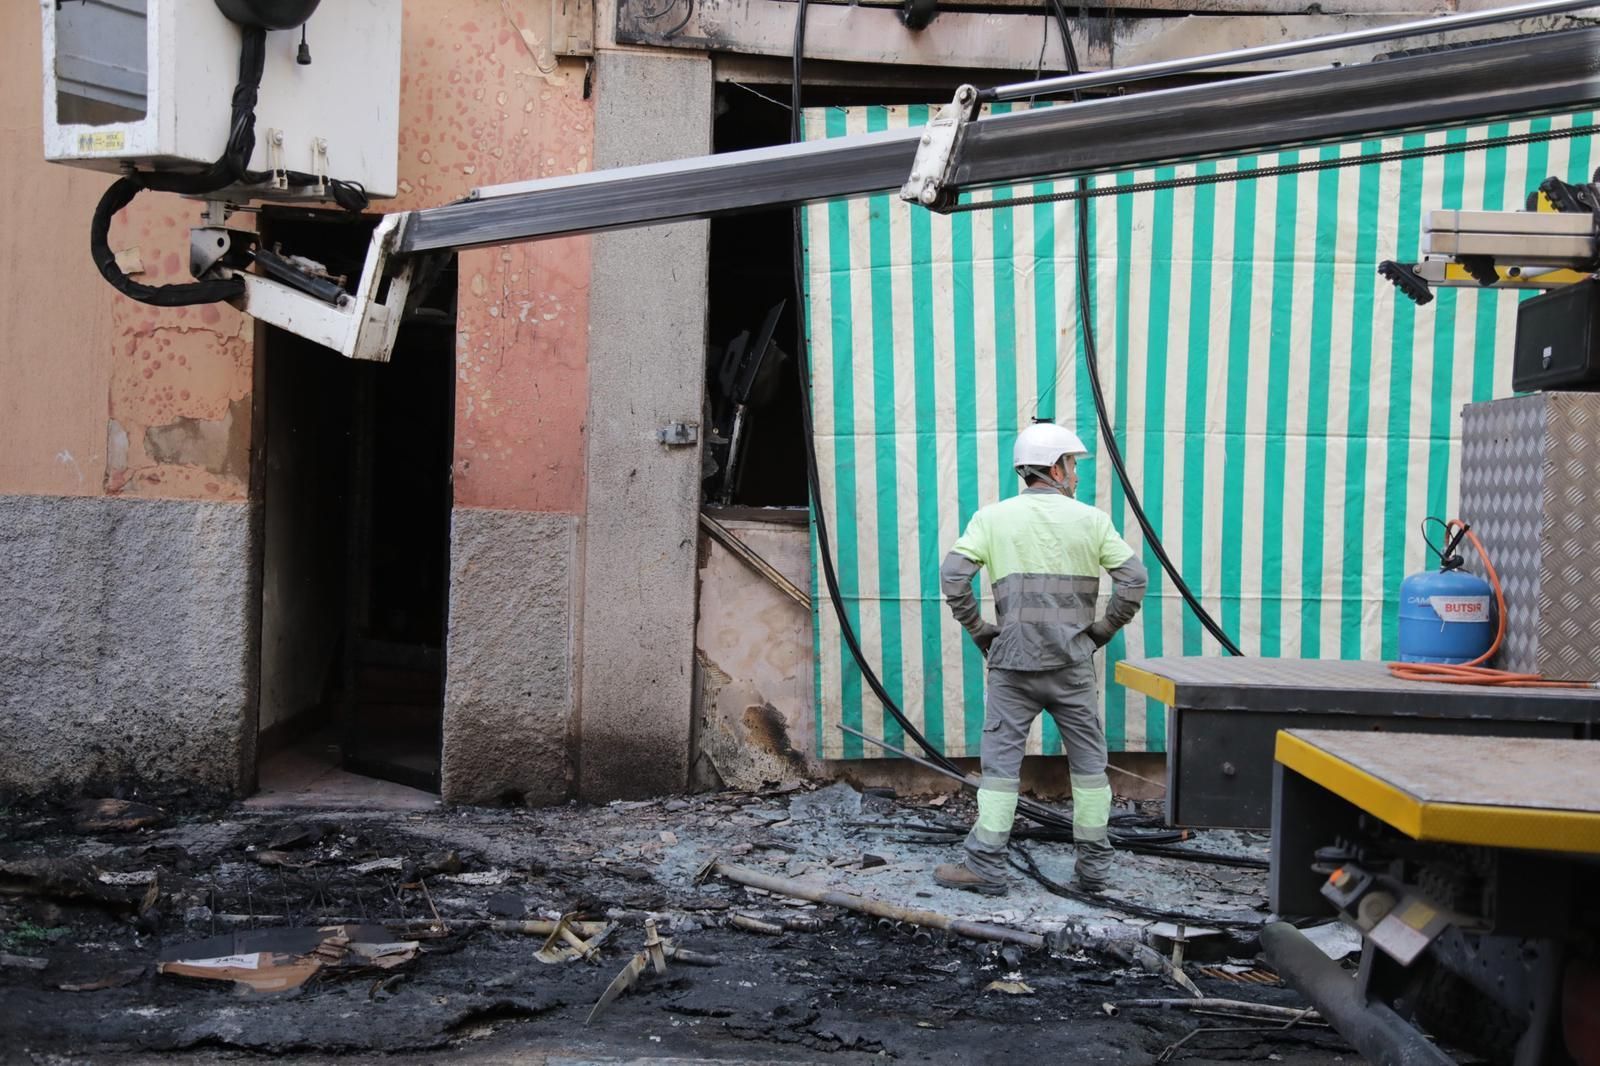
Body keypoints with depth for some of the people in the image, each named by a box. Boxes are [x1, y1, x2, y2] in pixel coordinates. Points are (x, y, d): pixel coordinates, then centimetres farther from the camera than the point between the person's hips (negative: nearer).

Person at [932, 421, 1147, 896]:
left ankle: (986, 866, 2)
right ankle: (1094, 865, 16)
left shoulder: (993, 518, 3)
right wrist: (1102, 630, 6)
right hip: (1072, 662, 0)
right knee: (1088, 761, 11)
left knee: (1001, 759, 3)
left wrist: (979, 631, 2)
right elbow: (1134, 578, -3)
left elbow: (953, 575, -7)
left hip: (1013, 661, 0)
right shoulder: (1090, 519, 3)